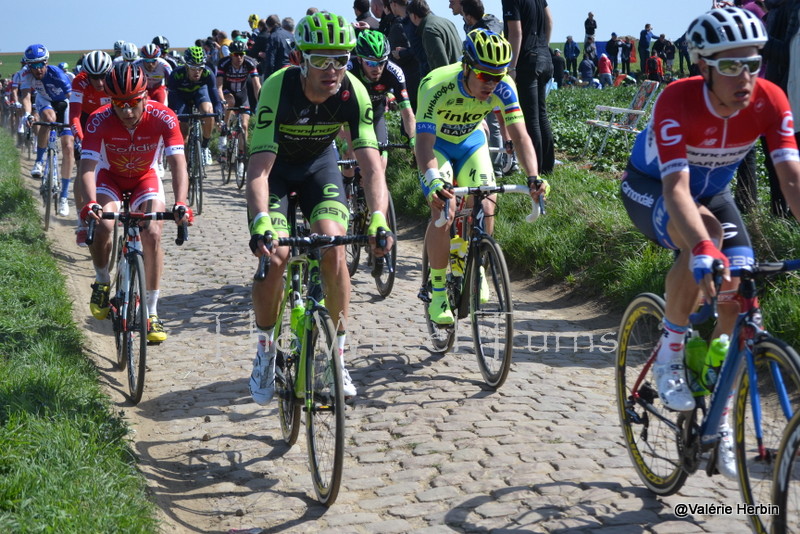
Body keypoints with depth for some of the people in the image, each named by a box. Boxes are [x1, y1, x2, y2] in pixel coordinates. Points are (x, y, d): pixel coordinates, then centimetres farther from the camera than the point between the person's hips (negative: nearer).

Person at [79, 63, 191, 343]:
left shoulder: (163, 118, -29)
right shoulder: (99, 121, -29)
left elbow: (178, 163, -35)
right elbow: (87, 167, -35)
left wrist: (180, 204, -51)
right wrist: (90, 203, -53)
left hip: (145, 179, 1)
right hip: (109, 176, 0)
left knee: (153, 234, -19)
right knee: (103, 225, -28)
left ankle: (152, 313, -6)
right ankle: (102, 282, 2)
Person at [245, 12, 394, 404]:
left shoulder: (353, 92, -27)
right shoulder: (278, 88, -34)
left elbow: (371, 164, -30)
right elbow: (259, 168, -40)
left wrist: (378, 219, -47)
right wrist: (260, 225, -55)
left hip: (319, 162, 2)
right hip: (275, 164, -2)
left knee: (334, 248, -18)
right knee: (275, 254, -19)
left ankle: (337, 354, -1)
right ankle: (265, 349, 6)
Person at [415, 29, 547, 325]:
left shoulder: (503, 87, -27)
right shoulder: (437, 87, -36)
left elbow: (520, 134, -29)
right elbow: (423, 142, -43)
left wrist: (533, 177, -45)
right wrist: (434, 183, -61)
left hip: (471, 142, 3)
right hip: (436, 143, -3)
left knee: (485, 208, -15)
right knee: (444, 212, -22)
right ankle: (437, 290, -5)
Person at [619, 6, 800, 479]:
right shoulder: (679, 101, -36)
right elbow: (676, 188, -47)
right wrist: (702, 249, -63)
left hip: (713, 190, 4)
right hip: (651, 187, -4)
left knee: (739, 294, -13)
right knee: (703, 240, -37)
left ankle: (721, 419, 4)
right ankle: (670, 356, -16)